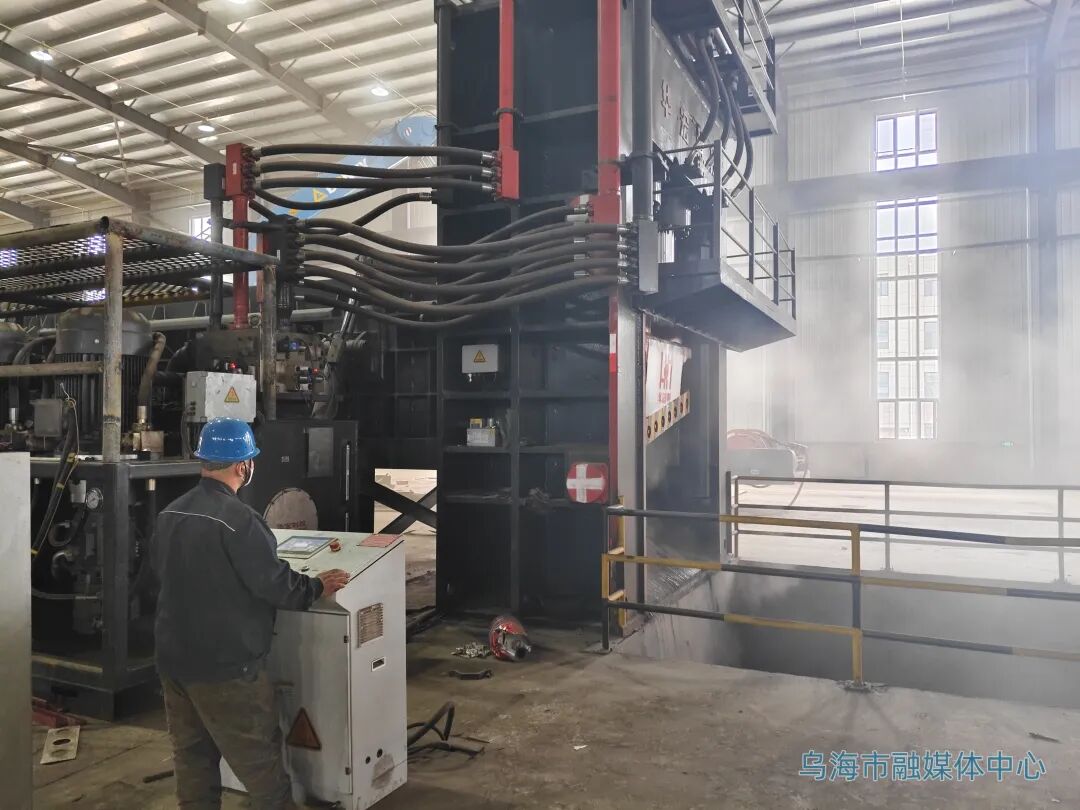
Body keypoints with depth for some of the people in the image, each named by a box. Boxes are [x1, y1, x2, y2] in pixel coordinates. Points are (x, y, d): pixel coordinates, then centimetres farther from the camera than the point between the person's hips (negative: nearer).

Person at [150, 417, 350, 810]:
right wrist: (317, 586, -2)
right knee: (258, 756, 8)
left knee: (192, 753, 18)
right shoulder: (238, 519, -23)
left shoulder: (170, 514, 4)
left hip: (174, 657, 8)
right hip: (224, 664, -8)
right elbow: (275, 583, -20)